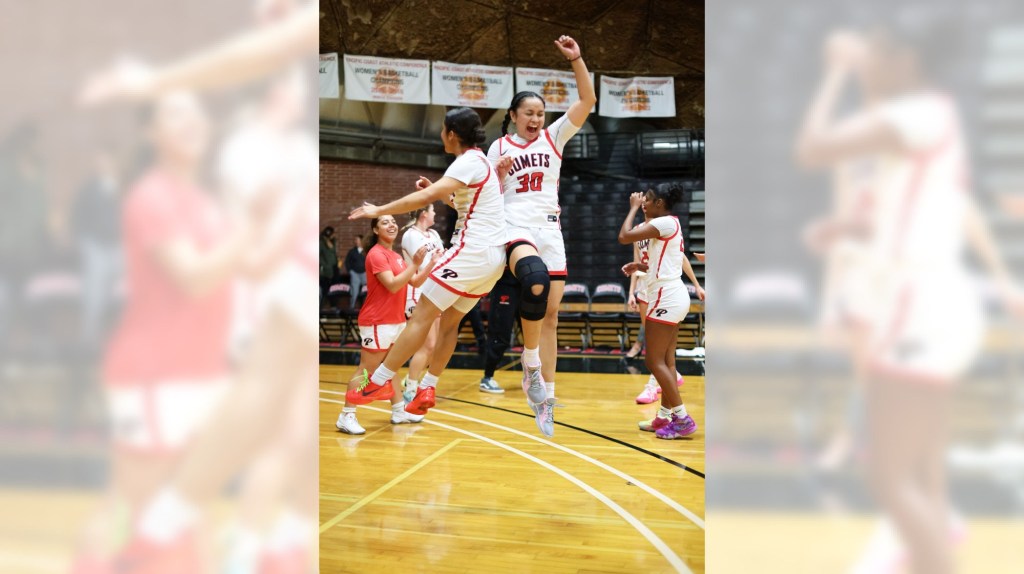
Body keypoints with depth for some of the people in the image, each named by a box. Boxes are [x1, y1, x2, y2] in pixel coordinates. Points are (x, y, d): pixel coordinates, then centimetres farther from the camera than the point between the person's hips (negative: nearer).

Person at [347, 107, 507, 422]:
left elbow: (425, 197, -23)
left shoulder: (468, 162, -12)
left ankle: (379, 381, -9)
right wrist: (440, 191, 22)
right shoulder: (481, 160, 18)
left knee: (422, 315, -9)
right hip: (493, 255, 10)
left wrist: (379, 210, -17)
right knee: (449, 321, 14)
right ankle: (426, 390, 12)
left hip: (473, 251, -10)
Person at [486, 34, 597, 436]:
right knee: (536, 278, -36)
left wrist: (576, 60, -7)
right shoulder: (500, 147, 10)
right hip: (516, 229, -3)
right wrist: (499, 173, -9)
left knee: (550, 316, 1)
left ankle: (546, 399, 5)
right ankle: (530, 363, -23)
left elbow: (588, 102, 3)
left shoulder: (554, 137, 12)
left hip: (550, 231, 3)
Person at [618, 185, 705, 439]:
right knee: (666, 361, 11)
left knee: (655, 362, -8)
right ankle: (665, 416, 14)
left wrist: (634, 207, -6)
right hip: (672, 296, 10)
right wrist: (641, 266, 12)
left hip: (667, 299, -10)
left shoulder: (665, 223, -13)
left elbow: (624, 237, -19)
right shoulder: (671, 224, 16)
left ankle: (683, 419, -10)